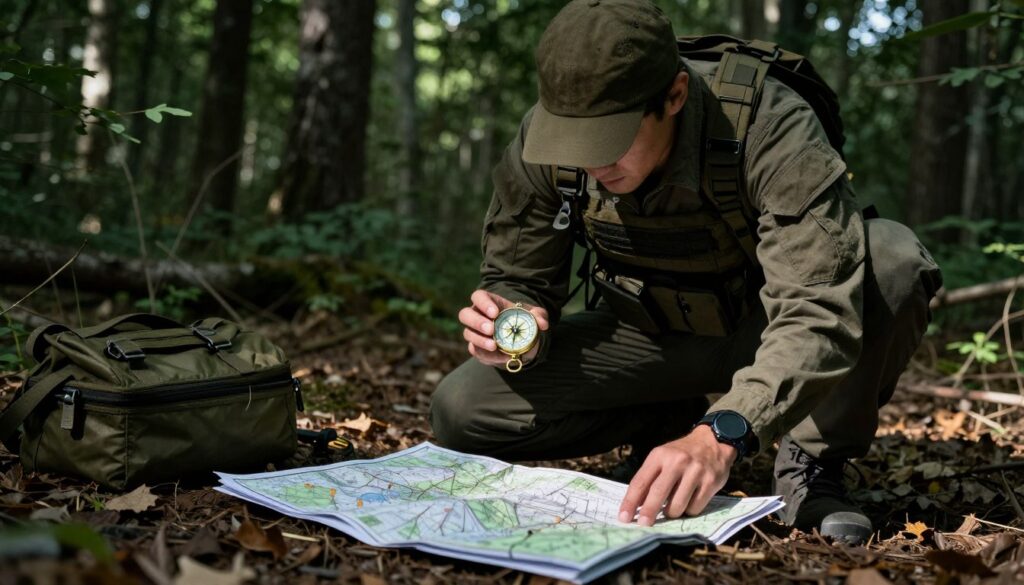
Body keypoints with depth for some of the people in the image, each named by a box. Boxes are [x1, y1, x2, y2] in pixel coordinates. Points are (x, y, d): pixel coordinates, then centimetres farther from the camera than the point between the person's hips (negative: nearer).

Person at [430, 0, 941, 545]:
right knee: (462, 413, -16)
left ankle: (813, 461, -12)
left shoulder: (771, 130, -33)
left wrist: (721, 435, -54)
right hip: (648, 333, 3)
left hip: (764, 329, -3)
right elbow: (515, 279, -6)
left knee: (893, 259, -35)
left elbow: (820, 312, -40)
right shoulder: (541, 141, -20)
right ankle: (670, 419, 5)